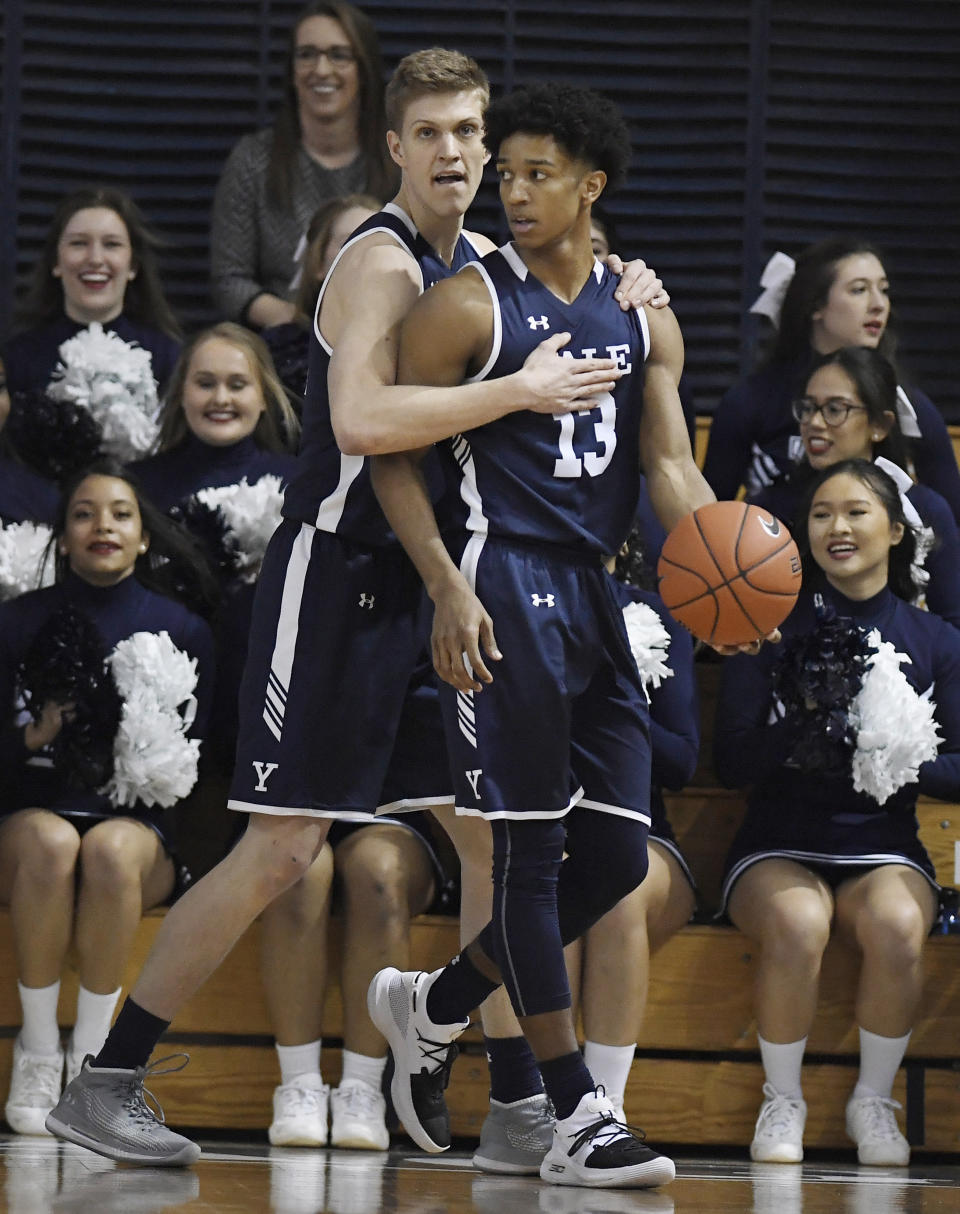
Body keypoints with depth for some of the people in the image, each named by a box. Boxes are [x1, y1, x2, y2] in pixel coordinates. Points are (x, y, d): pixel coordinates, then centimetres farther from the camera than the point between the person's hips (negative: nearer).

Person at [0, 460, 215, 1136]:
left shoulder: (182, 631, 8)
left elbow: (196, 758, 8)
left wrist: (152, 762, -13)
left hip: (138, 822, 0)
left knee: (110, 849, -39)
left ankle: (92, 1055, -26)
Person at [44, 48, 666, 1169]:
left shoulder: (481, 265, 12)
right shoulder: (382, 260, -15)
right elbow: (361, 417, -31)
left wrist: (618, 308, 9)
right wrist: (521, 389, -28)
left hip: (427, 588, 9)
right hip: (336, 581, -8)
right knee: (279, 854, -10)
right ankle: (104, 1085, -3)